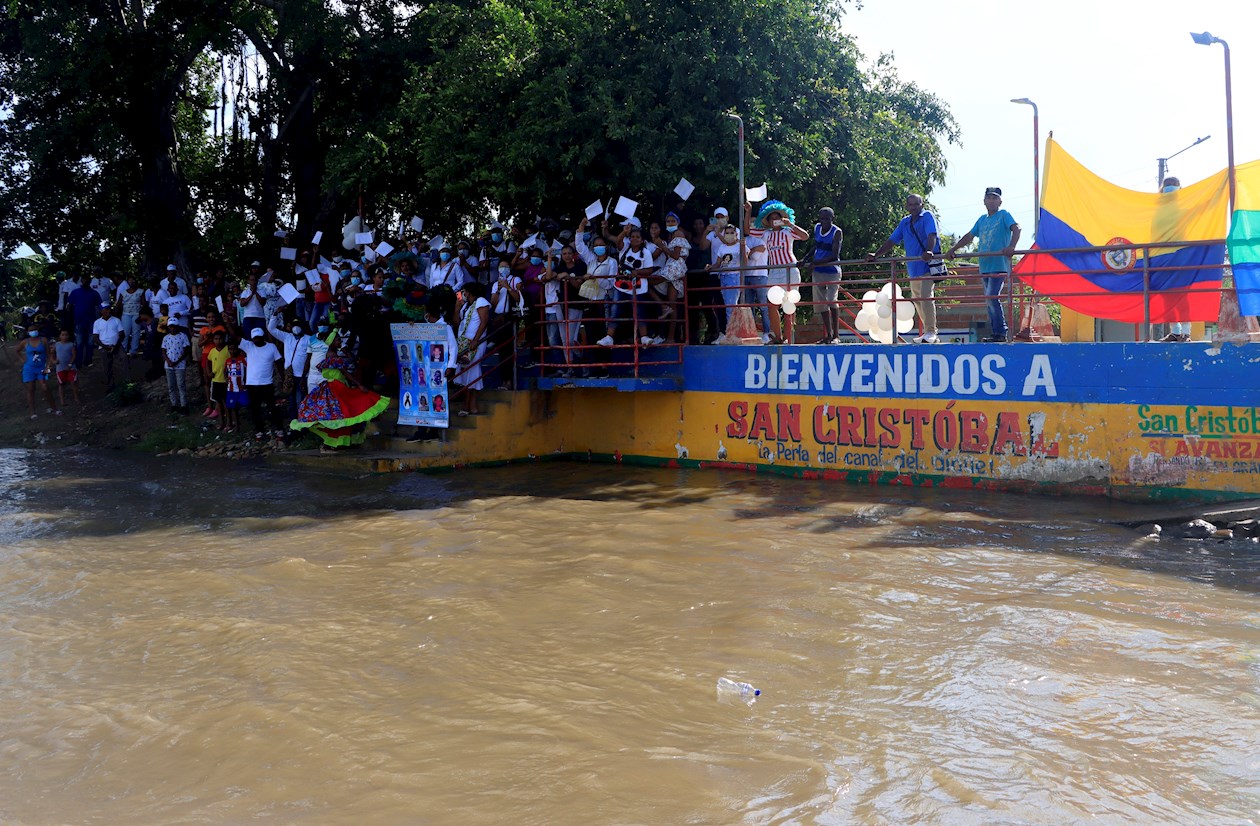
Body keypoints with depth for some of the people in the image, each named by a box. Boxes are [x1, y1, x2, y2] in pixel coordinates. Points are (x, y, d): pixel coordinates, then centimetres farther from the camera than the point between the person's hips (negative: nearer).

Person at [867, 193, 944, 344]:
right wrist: (875, 255, 8)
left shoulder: (927, 217, -4)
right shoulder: (904, 222, 16)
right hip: (913, 267, 8)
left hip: (928, 264, -8)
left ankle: (931, 332, -17)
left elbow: (932, 235, -20)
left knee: (926, 297, -18)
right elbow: (892, 241, 17)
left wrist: (929, 251, -39)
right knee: (917, 300, 9)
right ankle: (928, 331, 17)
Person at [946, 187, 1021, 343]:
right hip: (985, 266, 7)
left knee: (992, 297, -17)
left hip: (999, 264, -7)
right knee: (990, 300, 8)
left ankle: (1001, 333, -12)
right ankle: (995, 333, 13)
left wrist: (1011, 247, -32)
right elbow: (969, 236, 25)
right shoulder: (982, 220, 19)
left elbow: (1016, 229, -15)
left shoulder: (1003, 215, 0)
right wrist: (953, 249, 15)